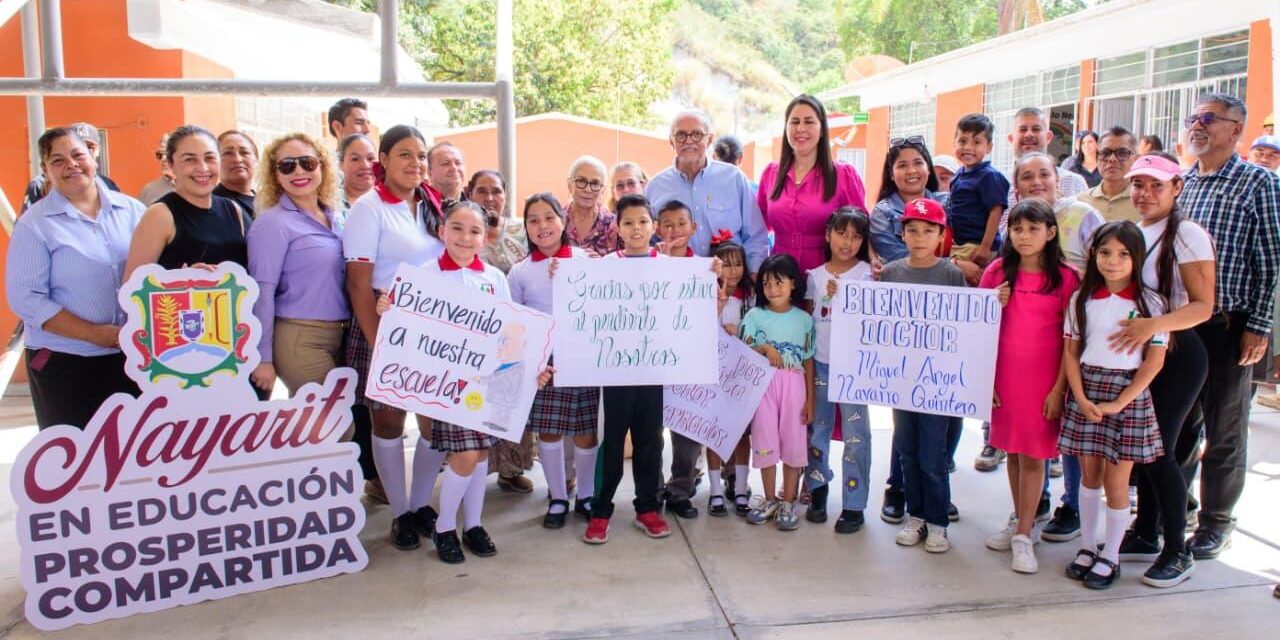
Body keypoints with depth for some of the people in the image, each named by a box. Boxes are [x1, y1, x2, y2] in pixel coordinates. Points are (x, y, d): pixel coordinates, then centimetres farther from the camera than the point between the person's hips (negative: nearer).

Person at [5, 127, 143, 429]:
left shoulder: (131, 209, 4)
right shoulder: (35, 223, -6)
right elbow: (25, 297, -10)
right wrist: (94, 333, -19)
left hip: (132, 354, 3)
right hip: (64, 361, -3)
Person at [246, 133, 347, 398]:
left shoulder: (334, 217, 11)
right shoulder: (272, 223, -9)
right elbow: (261, 292, -12)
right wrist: (263, 357, -15)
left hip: (341, 336, 7)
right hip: (300, 340, -7)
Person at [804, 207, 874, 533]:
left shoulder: (866, 274, -2)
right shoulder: (815, 275, 7)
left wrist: (841, 298, -18)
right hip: (819, 363, 3)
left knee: (855, 434, -2)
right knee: (817, 429, 12)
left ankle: (854, 505, 7)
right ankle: (818, 489, 28)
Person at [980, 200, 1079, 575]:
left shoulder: (1065, 278, -3)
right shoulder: (997, 272, 2)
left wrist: (1059, 389, -8)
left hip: (1043, 378, -2)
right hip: (1004, 375, 2)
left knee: (1033, 455, 1)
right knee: (1012, 451, 11)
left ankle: (1023, 535, 9)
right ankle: (1021, 521, 26)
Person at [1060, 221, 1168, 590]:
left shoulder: (1150, 303, -4)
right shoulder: (1081, 299, 3)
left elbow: (1154, 360, -6)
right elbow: (1070, 352, 3)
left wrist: (1119, 403, -11)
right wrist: (1081, 399, -8)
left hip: (1128, 395, -2)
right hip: (1086, 393, 2)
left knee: (1116, 480, 2)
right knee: (1089, 473, 11)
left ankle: (1110, 557, 16)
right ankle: (1087, 547, 24)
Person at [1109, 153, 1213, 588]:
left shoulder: (1187, 235, -12)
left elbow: (1203, 306, -19)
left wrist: (1154, 325, -33)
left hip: (1177, 355, -7)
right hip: (1138, 354, 7)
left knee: (1158, 450, -5)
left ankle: (1177, 553, 10)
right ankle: (1145, 536, 26)